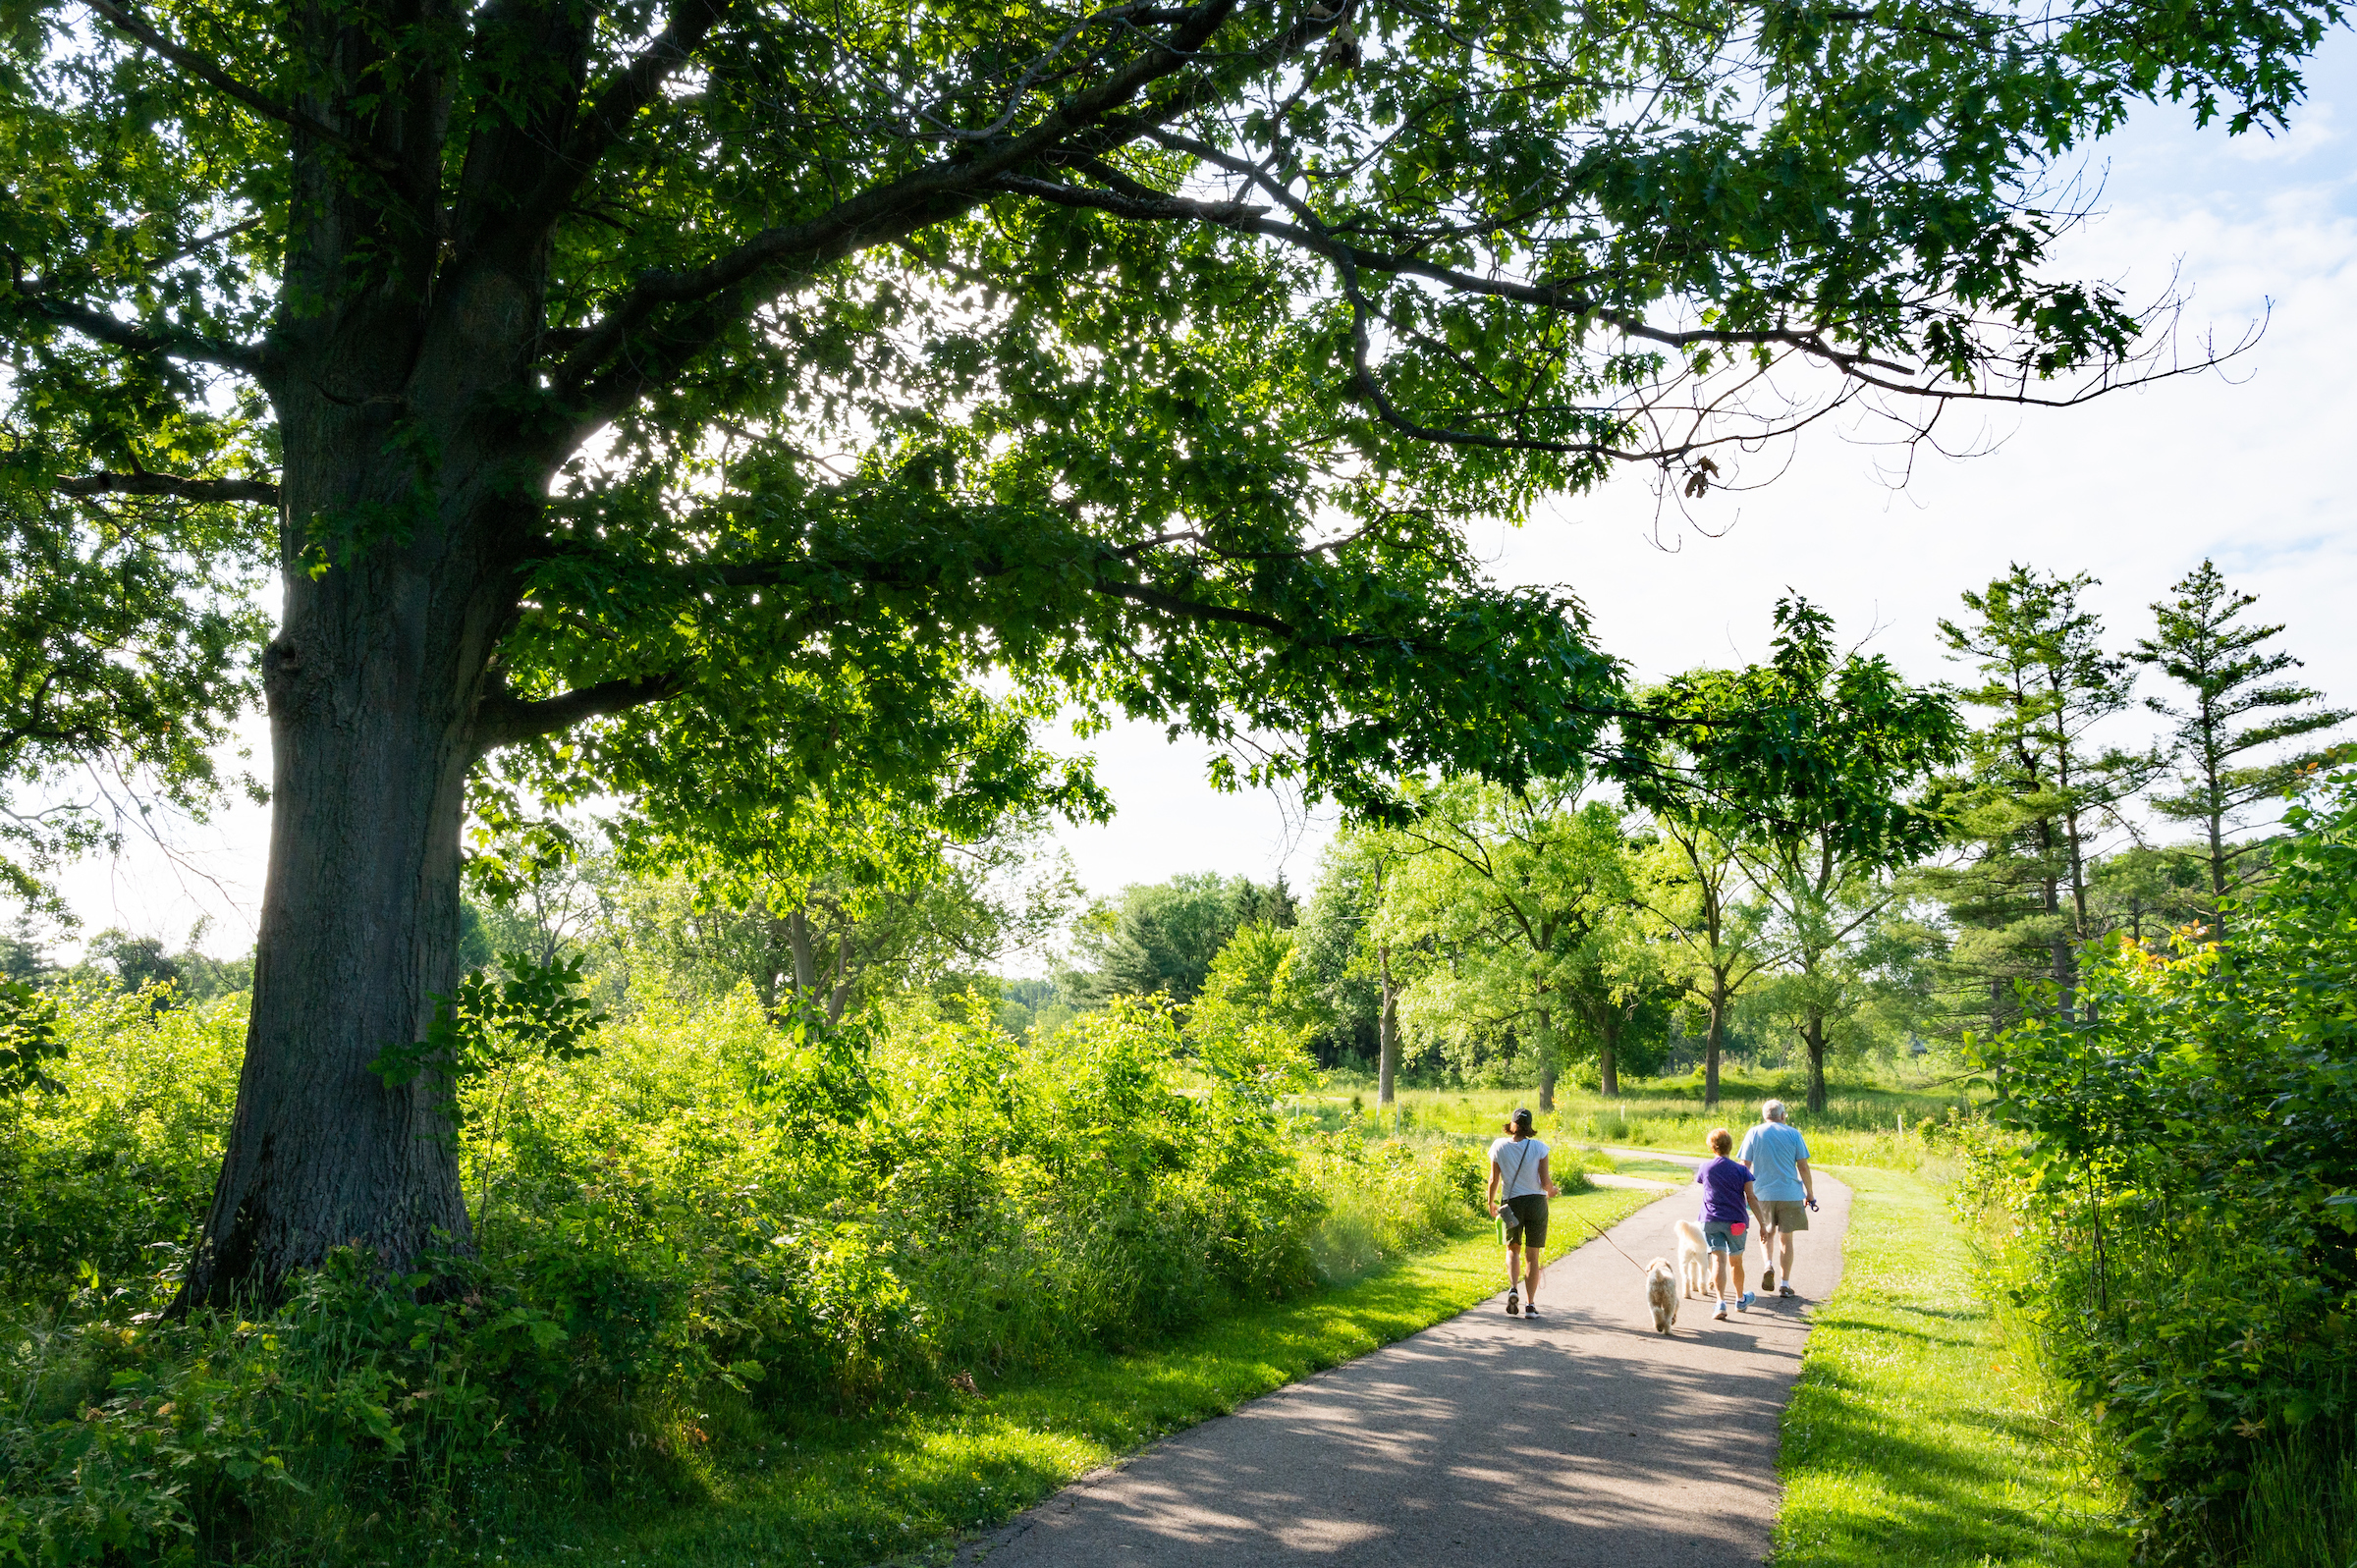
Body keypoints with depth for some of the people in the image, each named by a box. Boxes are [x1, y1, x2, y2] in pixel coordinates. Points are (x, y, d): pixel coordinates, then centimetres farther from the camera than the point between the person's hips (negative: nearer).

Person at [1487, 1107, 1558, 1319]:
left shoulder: (1499, 1146, -6)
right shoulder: (1538, 1147, -8)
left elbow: (1494, 1179, -4)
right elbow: (1545, 1181, -10)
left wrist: (1491, 1203, 12)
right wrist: (1550, 1191, 13)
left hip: (1512, 1204, 0)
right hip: (1536, 1202, 0)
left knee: (1513, 1249, 19)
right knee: (1532, 1255, 10)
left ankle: (1513, 1288, -7)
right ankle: (1530, 1305, 7)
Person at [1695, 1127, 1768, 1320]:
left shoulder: (1706, 1167, -1)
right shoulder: (1741, 1170, -2)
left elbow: (1697, 1181, 22)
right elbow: (1752, 1199, -7)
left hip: (1710, 1221, -1)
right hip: (1735, 1222, 1)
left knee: (1718, 1259, -8)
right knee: (1736, 1262, 17)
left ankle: (1721, 1302, -26)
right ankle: (1741, 1300, 37)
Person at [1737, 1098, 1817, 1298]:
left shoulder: (1753, 1134, 3)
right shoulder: (1793, 1134, 1)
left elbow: (1745, 1167, 0)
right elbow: (1803, 1167, 0)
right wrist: (1810, 1193, 9)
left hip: (1762, 1193, 1)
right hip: (1790, 1194, -1)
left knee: (1766, 1233, 18)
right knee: (1786, 1238, 9)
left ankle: (1769, 1265, -8)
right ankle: (1785, 1284, 9)